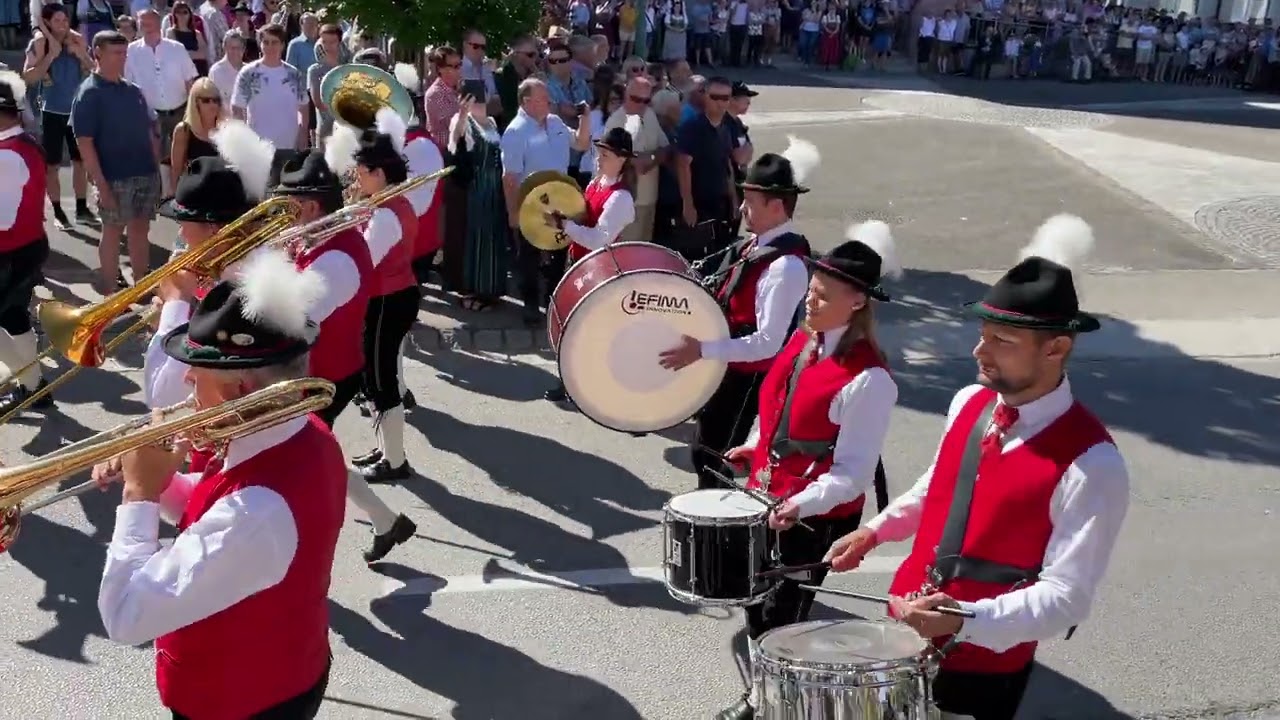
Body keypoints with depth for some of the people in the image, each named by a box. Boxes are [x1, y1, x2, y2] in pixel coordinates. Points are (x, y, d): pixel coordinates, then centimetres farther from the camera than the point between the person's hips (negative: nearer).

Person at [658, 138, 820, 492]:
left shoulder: (786, 266, -25)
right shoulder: (752, 245, 4)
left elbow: (768, 343, -28)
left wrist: (702, 350, -29)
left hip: (749, 378, -9)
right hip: (725, 369, 9)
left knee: (717, 462, 1)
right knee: (705, 453, 22)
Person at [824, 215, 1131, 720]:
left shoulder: (1091, 466, -23)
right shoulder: (969, 402, -2)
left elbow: (1066, 598, -23)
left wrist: (965, 621, -33)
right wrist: (874, 531, 12)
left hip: (984, 664, -6)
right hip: (903, 628, 7)